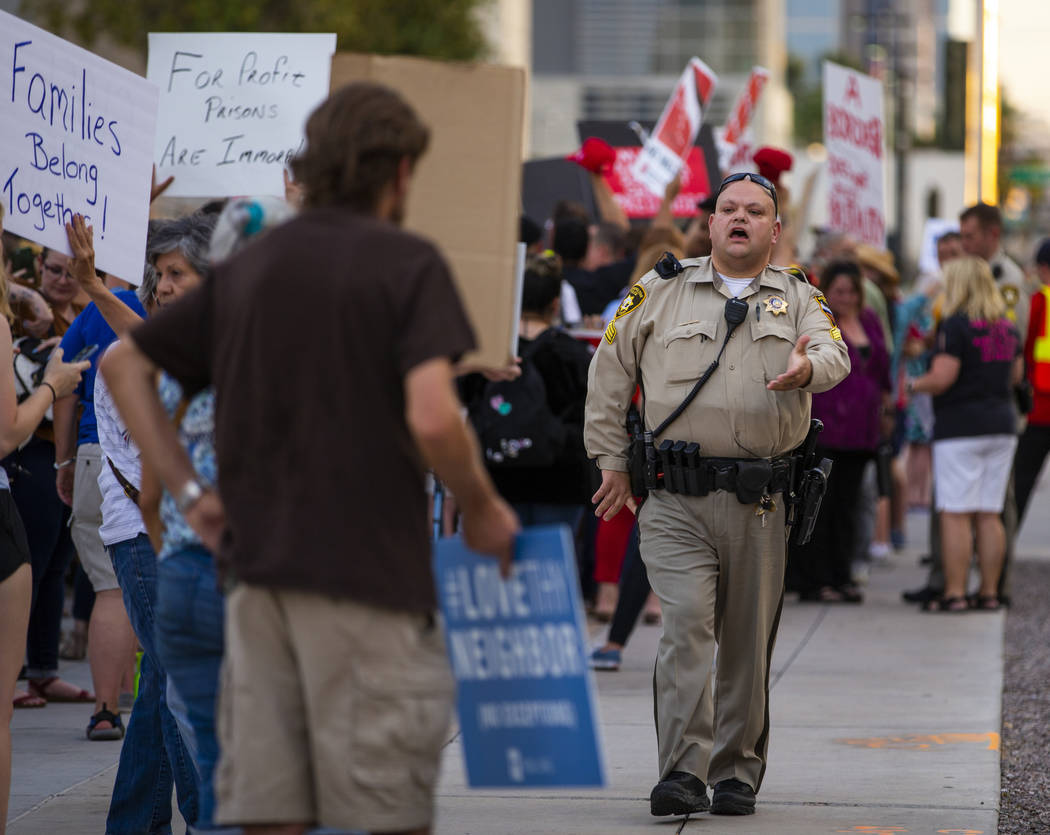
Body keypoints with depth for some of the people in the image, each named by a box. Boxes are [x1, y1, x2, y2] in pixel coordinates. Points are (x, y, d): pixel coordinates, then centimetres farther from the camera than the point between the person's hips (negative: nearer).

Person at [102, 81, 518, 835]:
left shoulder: (249, 267, 13)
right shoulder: (407, 265, -6)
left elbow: (124, 365, 18)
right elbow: (431, 418, -18)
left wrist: (187, 490, 15)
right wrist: (483, 508, -1)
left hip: (257, 571, 6)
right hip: (369, 570, -6)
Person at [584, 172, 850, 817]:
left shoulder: (799, 299, 12)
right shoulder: (661, 293, 10)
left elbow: (835, 355, -7)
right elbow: (610, 373, 14)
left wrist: (807, 368, -31)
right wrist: (612, 461, 10)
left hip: (760, 503, 2)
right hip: (675, 502, -1)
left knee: (749, 644, 7)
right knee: (685, 625, -15)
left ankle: (738, 774, 20)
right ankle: (684, 774, -16)